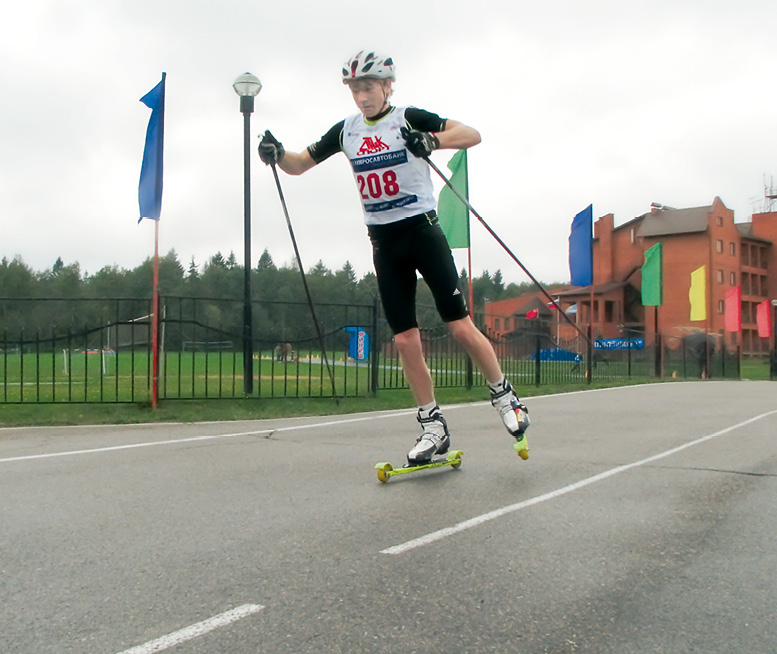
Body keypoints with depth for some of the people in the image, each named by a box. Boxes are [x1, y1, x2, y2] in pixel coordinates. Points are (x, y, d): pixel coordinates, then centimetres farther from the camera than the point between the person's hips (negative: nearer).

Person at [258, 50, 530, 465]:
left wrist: (433, 140, -32)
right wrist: (278, 154, -7)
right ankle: (433, 426, 11)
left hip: (422, 230, -4)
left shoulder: (409, 119, -5)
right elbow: (300, 165, 15)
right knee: (405, 341, 1)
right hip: (383, 243, 5)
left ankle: (505, 397, 12)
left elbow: (472, 135, -14)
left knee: (460, 326, -9)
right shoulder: (346, 131, 10)